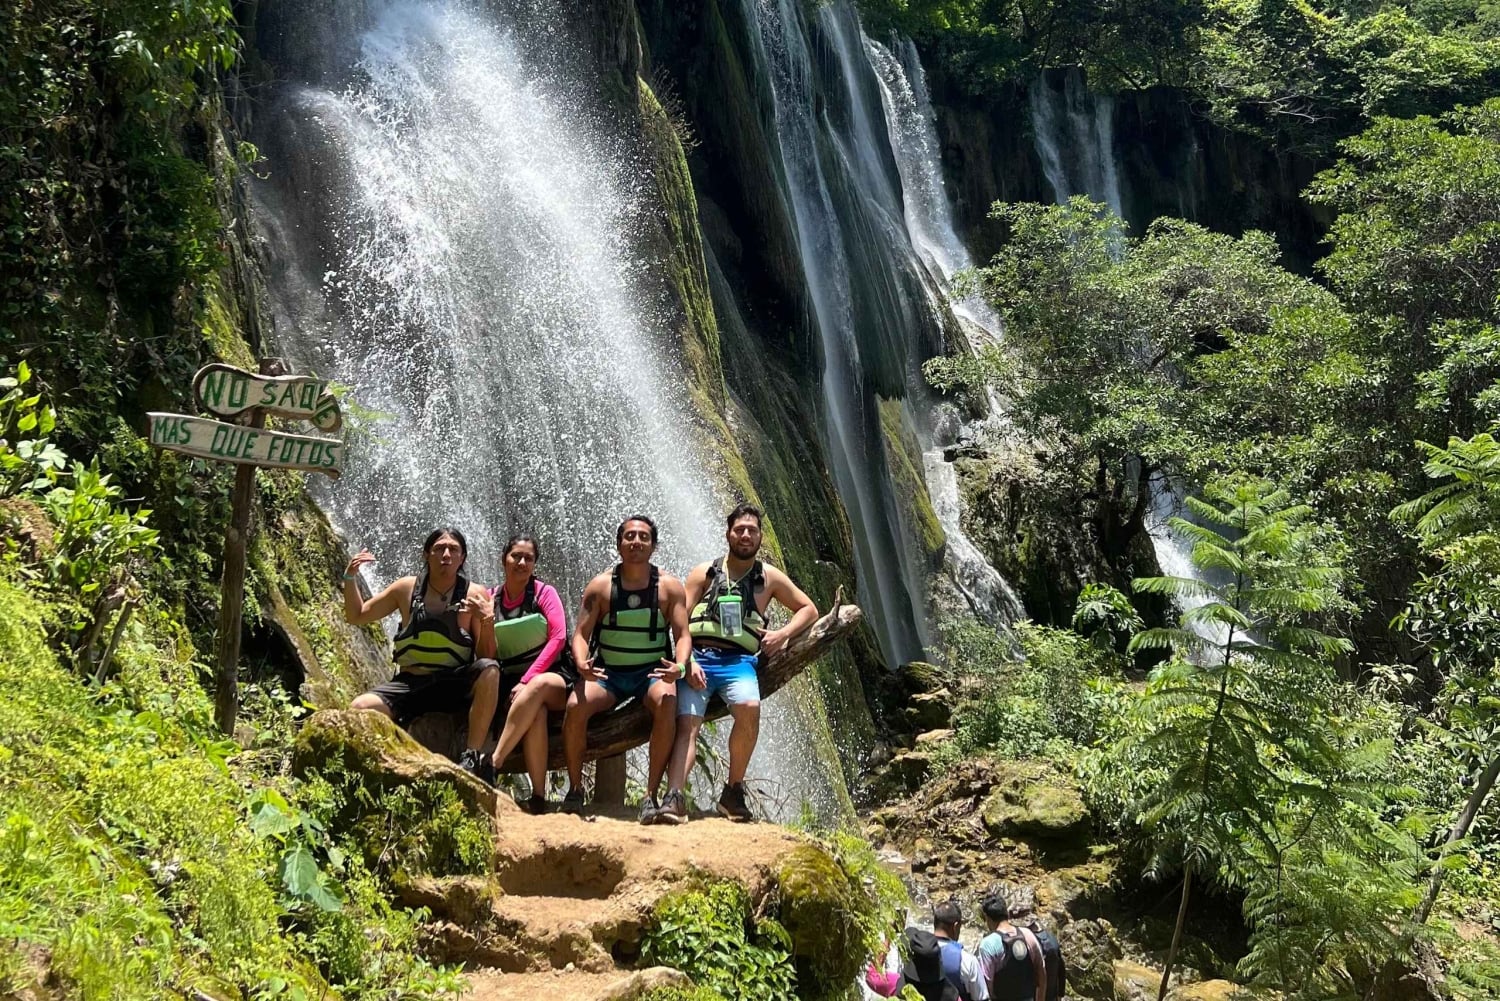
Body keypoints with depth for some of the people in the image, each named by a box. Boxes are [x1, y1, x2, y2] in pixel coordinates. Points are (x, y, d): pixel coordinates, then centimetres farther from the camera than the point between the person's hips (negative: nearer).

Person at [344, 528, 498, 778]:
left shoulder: (475, 595, -3)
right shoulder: (407, 589, 3)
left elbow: (487, 656, -6)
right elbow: (357, 617, 13)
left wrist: (486, 621, -24)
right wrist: (350, 578, -1)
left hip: (455, 685, -2)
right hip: (409, 683, 2)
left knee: (489, 669, -33)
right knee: (359, 709, -24)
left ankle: (472, 758, -31)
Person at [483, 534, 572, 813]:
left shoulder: (545, 592, 4)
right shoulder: (491, 599, 9)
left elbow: (558, 637, -8)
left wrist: (527, 680, -16)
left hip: (553, 677, -1)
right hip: (510, 681, 1)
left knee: (538, 686, -39)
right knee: (537, 711, -35)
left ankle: (493, 762, -41)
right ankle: (538, 797, -38)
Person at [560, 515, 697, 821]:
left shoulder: (670, 587, 0)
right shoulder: (600, 586, 1)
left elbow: (682, 634, -4)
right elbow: (581, 633, -2)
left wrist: (680, 666, -26)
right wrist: (581, 663, -25)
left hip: (653, 672, -1)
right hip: (607, 673, 1)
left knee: (666, 702, -34)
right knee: (575, 705, -28)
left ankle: (651, 794, -27)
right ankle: (575, 789, -9)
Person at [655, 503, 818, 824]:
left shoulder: (769, 577, 17)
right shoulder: (704, 573, 15)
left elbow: (809, 609, 24)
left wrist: (783, 634, 5)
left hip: (738, 661, 0)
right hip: (698, 657, 0)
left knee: (749, 708, -31)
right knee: (686, 724, -23)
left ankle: (734, 790, -15)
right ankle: (674, 798, -35)